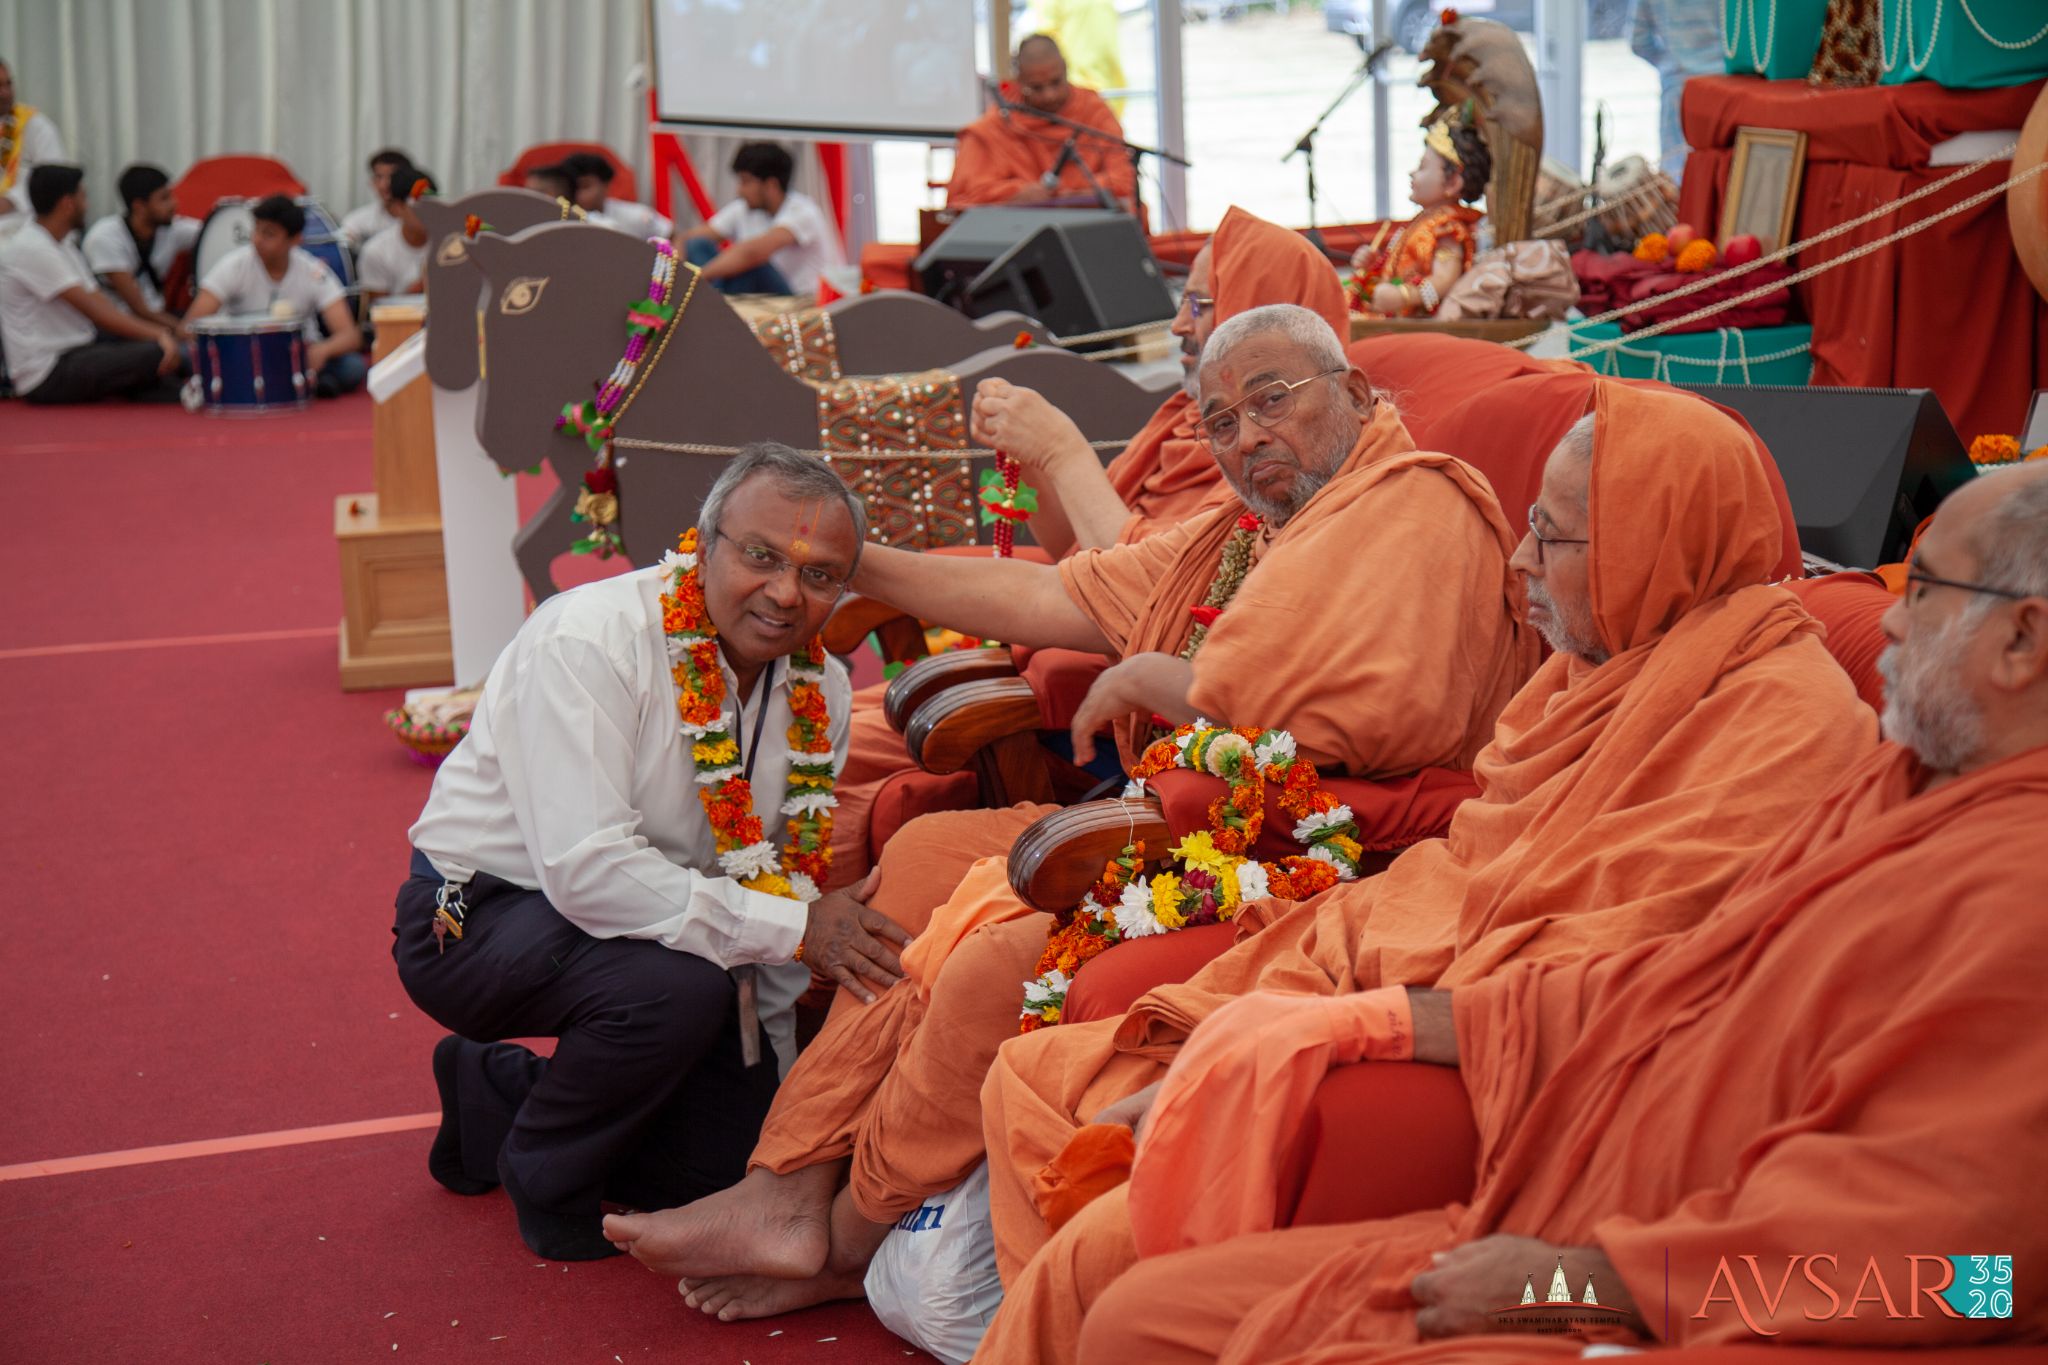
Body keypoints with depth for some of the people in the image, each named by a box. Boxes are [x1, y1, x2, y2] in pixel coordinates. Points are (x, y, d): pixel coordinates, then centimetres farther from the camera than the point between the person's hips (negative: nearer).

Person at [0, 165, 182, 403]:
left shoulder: (64, 248, 16)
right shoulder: (31, 249, -15)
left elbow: (103, 307, 7)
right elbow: (96, 313, -19)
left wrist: (160, 332, -7)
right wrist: (157, 335, -19)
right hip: (47, 374, -10)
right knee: (158, 354, -25)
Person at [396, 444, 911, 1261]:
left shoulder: (820, 688, -4)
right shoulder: (587, 641, -26)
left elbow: (788, 882, 3)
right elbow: (588, 871, -35)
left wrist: (787, 1078, 0)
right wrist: (789, 927, -33)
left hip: (648, 926, 7)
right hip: (478, 915, -7)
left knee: (744, 1143, 0)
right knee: (679, 982, -33)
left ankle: (498, 1096, 22)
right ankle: (547, 1177, -3)